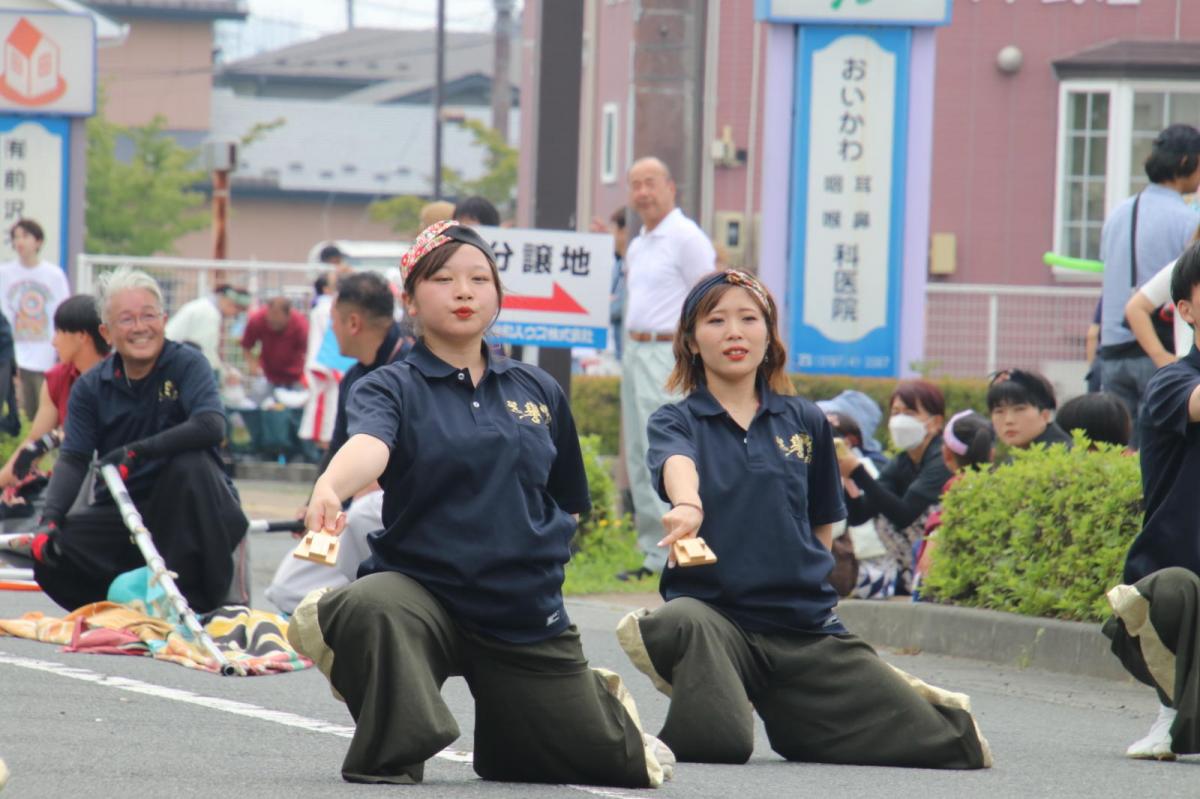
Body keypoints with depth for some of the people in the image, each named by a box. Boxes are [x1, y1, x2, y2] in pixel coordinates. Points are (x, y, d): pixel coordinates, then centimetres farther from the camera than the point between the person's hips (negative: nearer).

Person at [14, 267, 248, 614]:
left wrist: (138, 451, -32)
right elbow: (73, 459, -5)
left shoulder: (187, 364, -7)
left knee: (190, 463, -34)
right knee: (45, 550, -21)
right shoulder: (91, 387, 3)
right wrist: (50, 519, -23)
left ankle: (196, 601, -24)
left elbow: (210, 427, -24)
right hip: (122, 512, 2)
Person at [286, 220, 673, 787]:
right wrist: (330, 487, -49)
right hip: (419, 587, -4)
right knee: (372, 609, -40)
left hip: (526, 610, 4)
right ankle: (389, 756, -16)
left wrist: (535, 553, 5)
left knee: (618, 764, 9)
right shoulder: (391, 388, -5)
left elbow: (567, 503, 21)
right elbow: (370, 445, -29)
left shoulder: (537, 391, 8)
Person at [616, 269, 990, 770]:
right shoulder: (676, 421, 3)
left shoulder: (805, 422, 12)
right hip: (712, 609, -3)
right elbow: (676, 464, -22)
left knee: (951, 745, 1)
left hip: (805, 625, 4)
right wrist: (687, 504, -44)